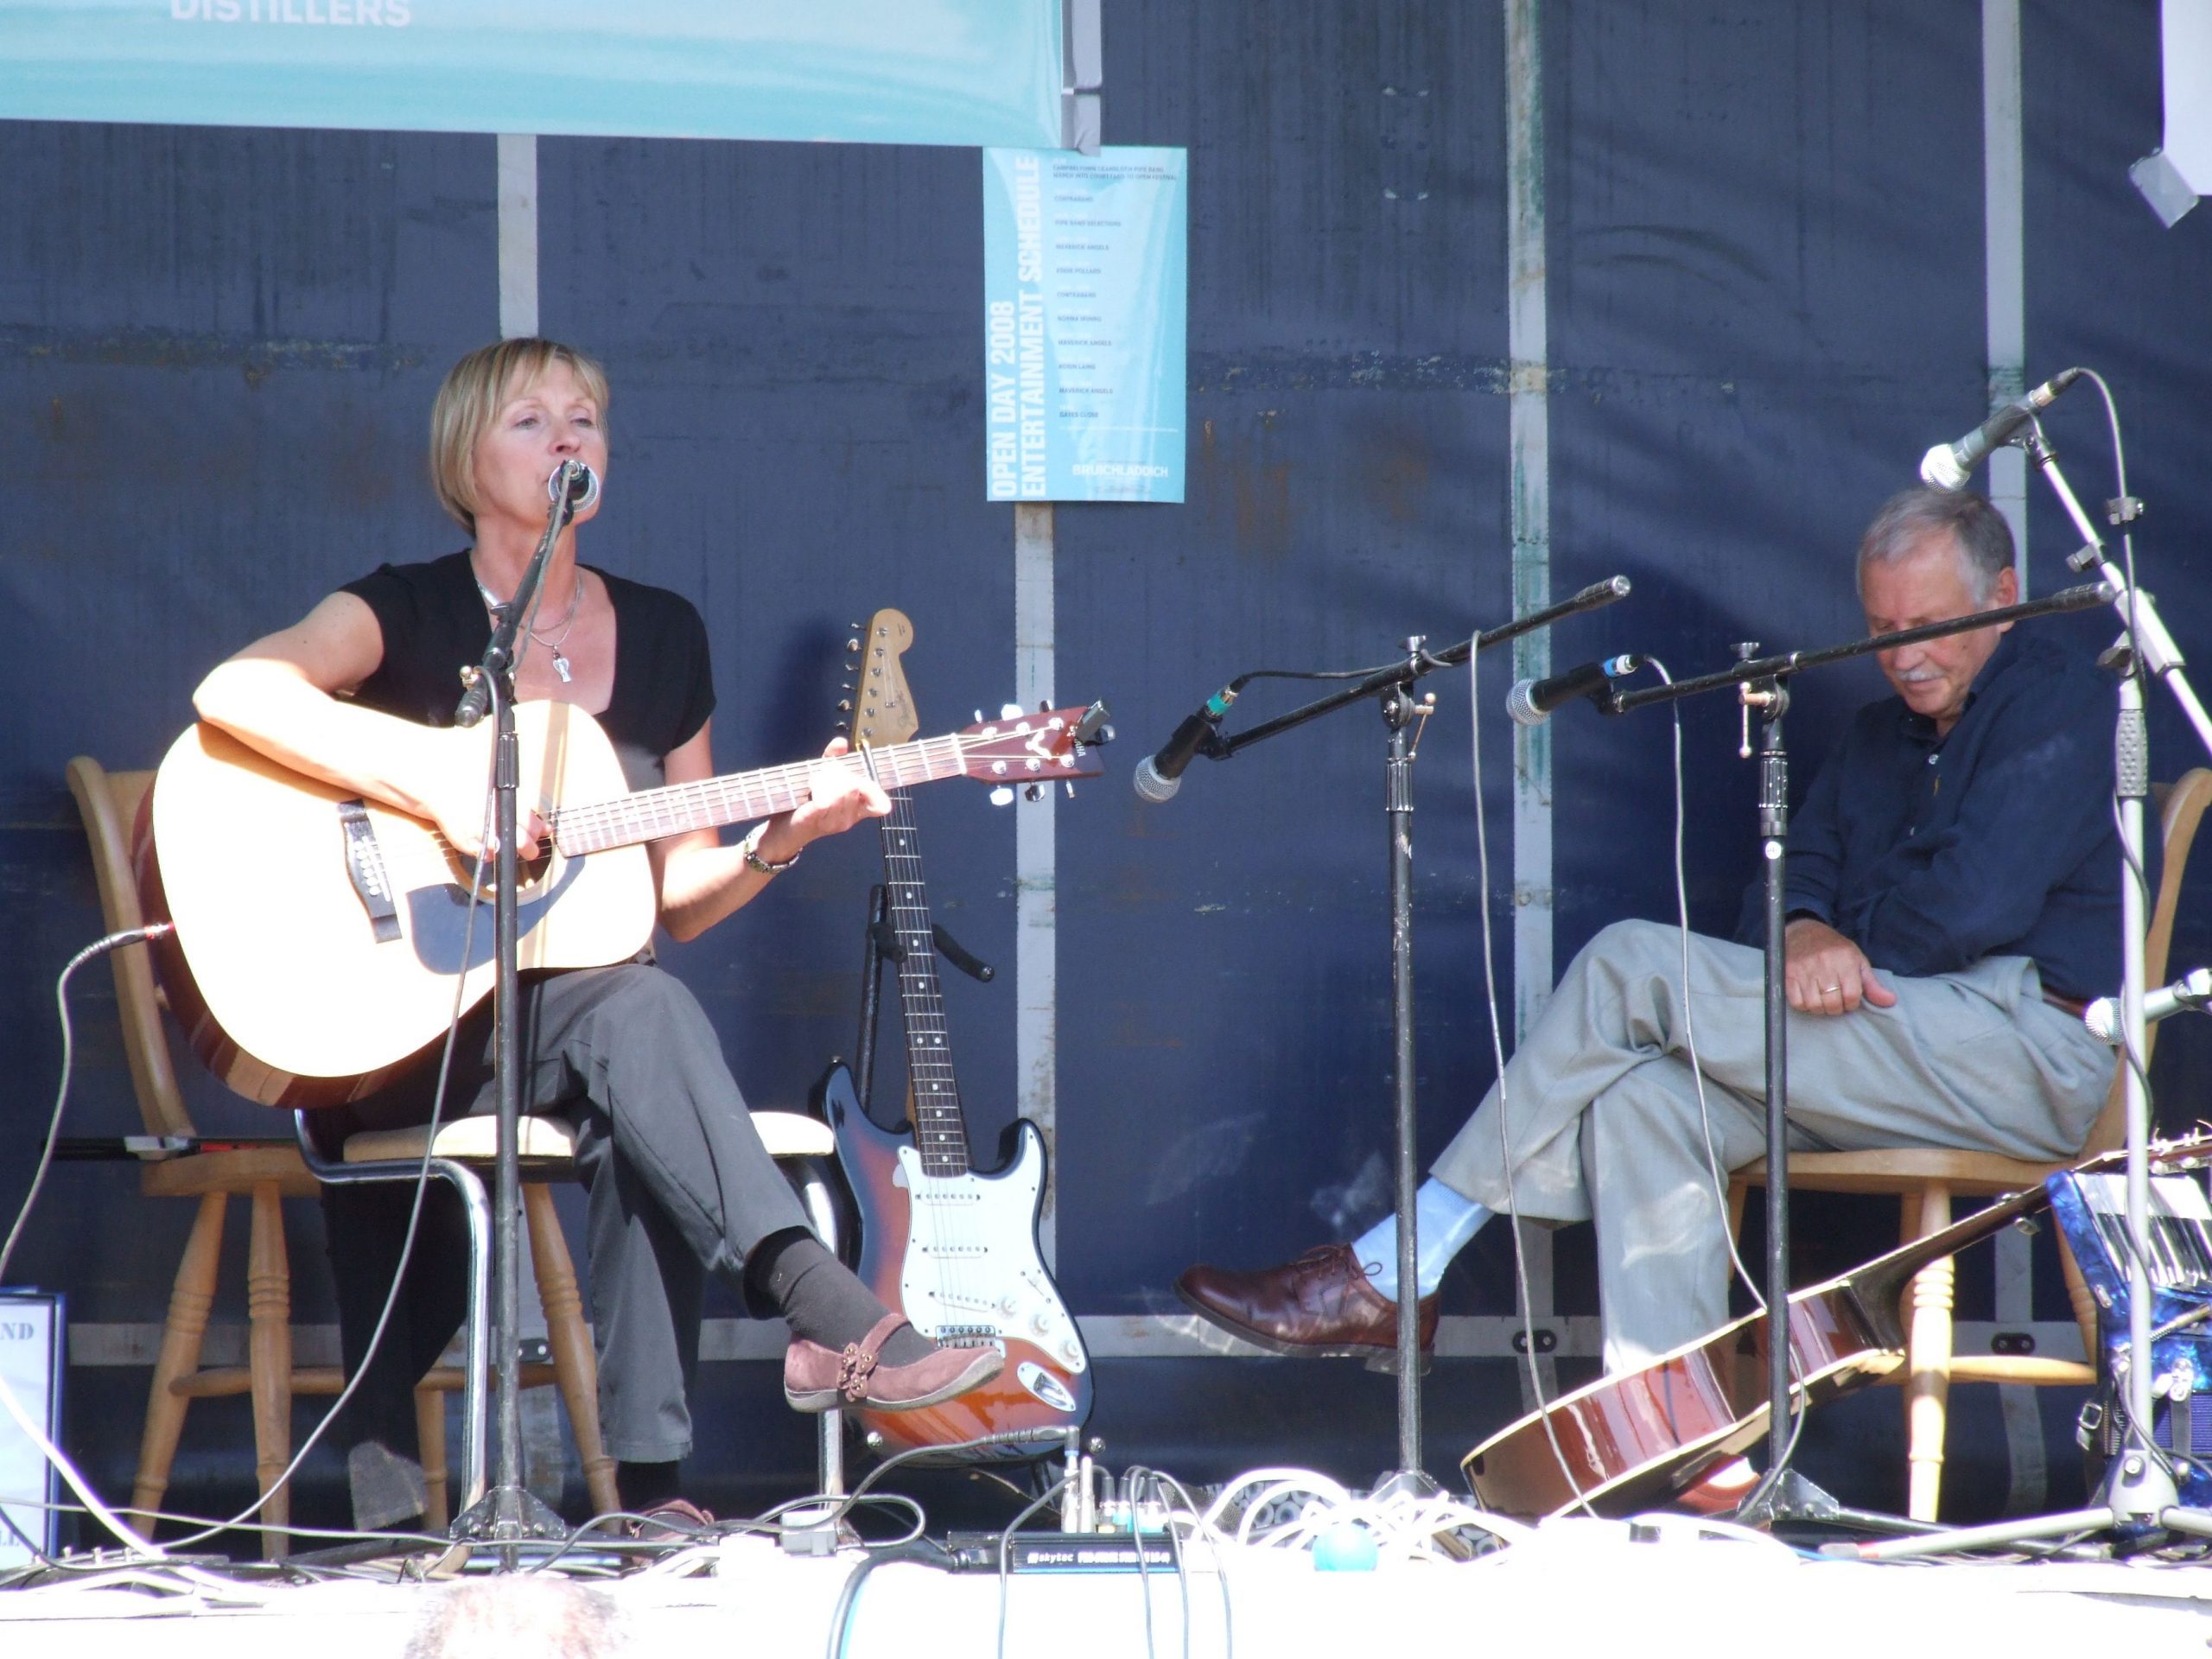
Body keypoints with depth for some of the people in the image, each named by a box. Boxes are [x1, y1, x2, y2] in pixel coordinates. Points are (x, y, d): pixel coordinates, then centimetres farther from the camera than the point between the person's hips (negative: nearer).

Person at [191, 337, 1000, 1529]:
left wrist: (781, 839, -4)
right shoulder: (408, 614, -1)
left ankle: (643, 1474, -34)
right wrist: (442, 785, -29)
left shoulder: (661, 637, 14)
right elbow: (233, 691, -23)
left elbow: (676, 898, 16)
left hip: (582, 1010, 4)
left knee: (638, 1120, -32)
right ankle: (830, 1313, -46)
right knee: (638, 1011, -34)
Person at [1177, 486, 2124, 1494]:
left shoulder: (2058, 706, -3)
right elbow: (1797, 874, 13)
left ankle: (1392, 1276, -11)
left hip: (2030, 1050, -9)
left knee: (1628, 967, -14)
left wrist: (1844, 952, -2)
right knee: (1639, 1098, -16)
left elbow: (1977, 902, -16)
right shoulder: (1882, 733, 24)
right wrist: (1806, 931, -11)